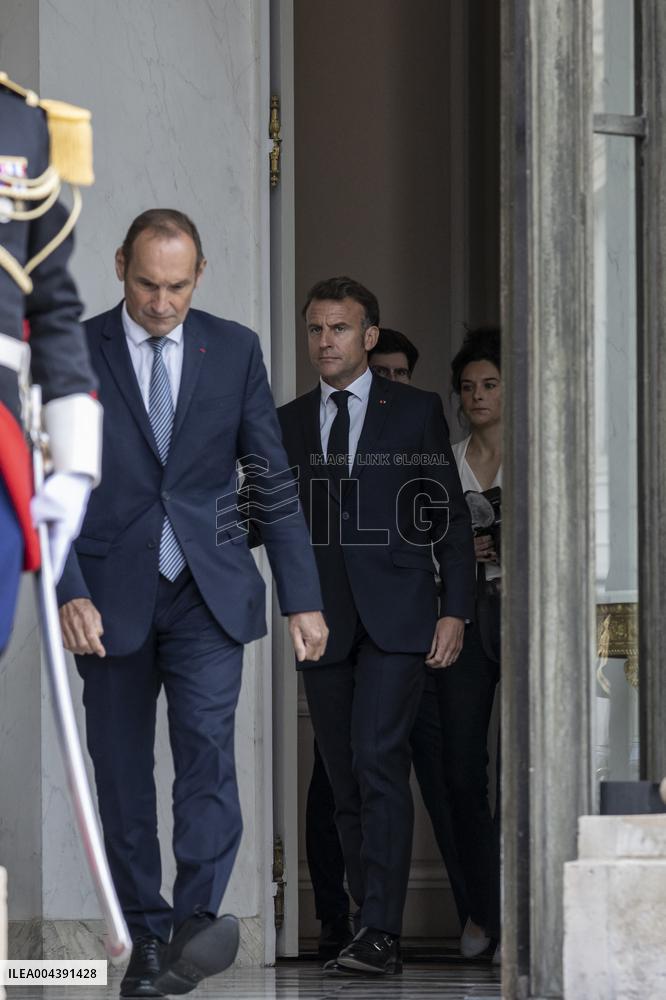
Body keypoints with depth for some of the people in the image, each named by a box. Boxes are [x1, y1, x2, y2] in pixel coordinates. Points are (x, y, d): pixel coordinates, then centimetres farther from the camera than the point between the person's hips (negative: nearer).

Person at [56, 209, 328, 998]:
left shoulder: (234, 350, 5)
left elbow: (272, 478, 7)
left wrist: (303, 596, 3)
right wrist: (70, 593, -15)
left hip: (208, 592, 0)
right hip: (112, 597, 0)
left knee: (207, 742, -18)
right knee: (121, 771, 2)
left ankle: (198, 919, -24)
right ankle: (146, 935, 11)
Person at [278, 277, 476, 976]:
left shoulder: (417, 412, 6)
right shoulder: (288, 422, 14)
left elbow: (451, 517, 5)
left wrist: (455, 610, -3)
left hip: (396, 617, -4)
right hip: (323, 622, 4)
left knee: (378, 759, -17)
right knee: (345, 780, 5)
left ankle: (380, 935, -21)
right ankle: (372, 926, 12)